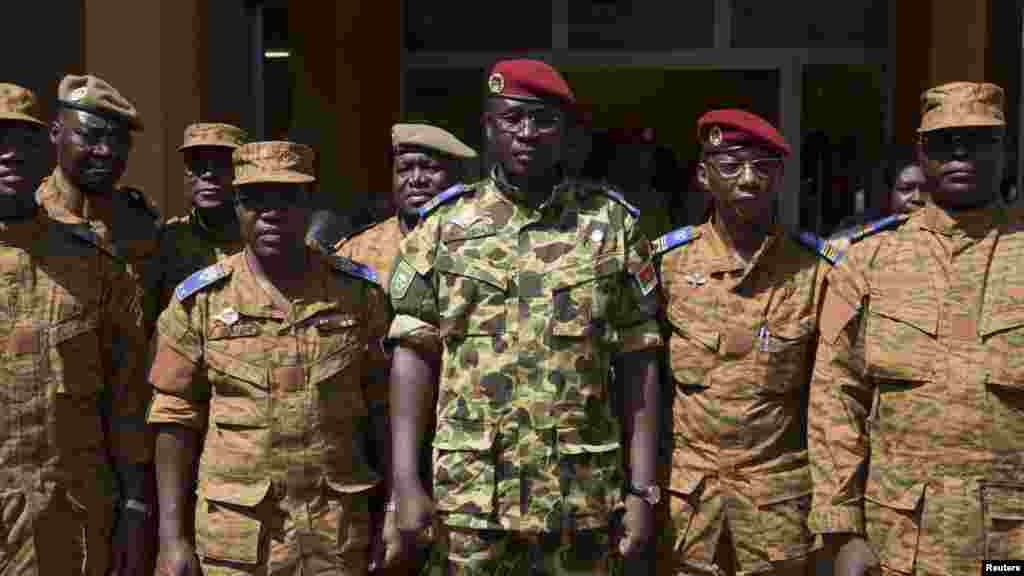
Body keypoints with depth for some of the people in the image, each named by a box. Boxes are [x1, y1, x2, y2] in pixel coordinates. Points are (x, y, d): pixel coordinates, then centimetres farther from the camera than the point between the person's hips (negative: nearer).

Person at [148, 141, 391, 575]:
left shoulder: (359, 293, -1)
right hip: (234, 535, 0)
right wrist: (172, 537, -4)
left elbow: (382, 409, 2)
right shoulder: (199, 300, -3)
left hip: (339, 529, 1)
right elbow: (177, 418, -1)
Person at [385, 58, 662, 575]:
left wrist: (642, 487, -2)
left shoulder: (612, 224, 0)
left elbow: (638, 362, 1)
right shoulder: (444, 225, 1)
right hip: (470, 489, 0)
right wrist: (405, 480, -6)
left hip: (582, 490, 0)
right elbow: (414, 353, 0)